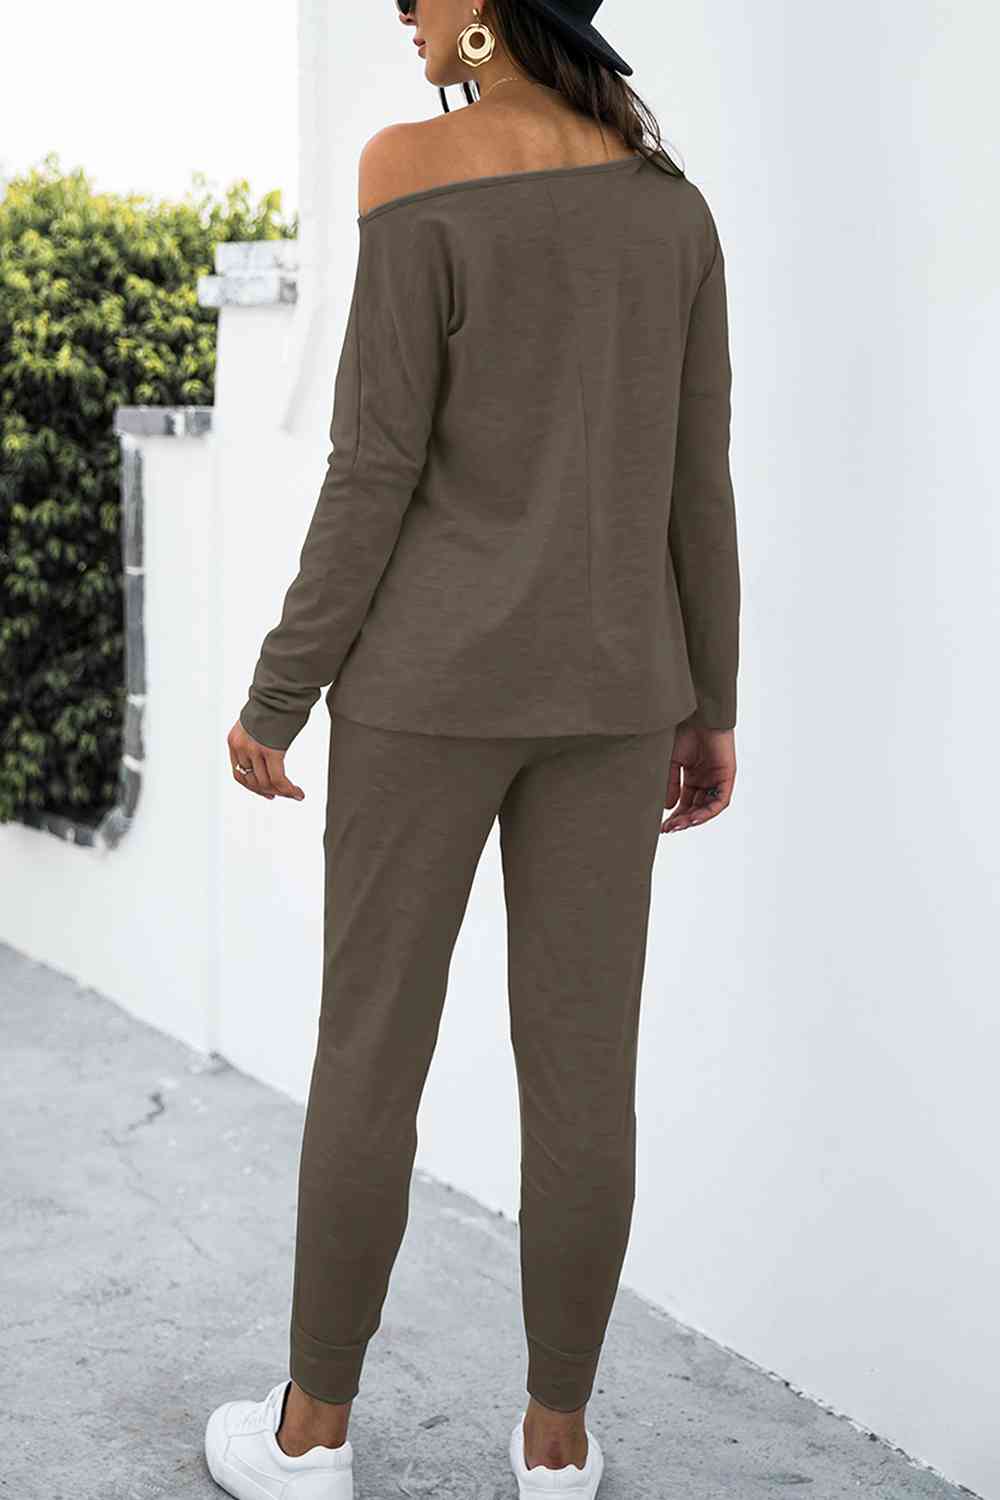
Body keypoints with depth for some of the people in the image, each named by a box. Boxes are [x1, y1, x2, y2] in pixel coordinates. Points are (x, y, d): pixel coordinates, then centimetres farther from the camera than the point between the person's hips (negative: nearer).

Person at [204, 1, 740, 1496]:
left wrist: (276, 698, -4)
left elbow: (375, 474, -14)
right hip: (605, 680, 5)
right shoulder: (670, 196, 3)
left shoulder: (419, 183, -13)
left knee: (370, 1045, 8)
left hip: (435, 671, -4)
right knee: (582, 1059, 9)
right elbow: (697, 472, 4)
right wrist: (711, 703, 11)